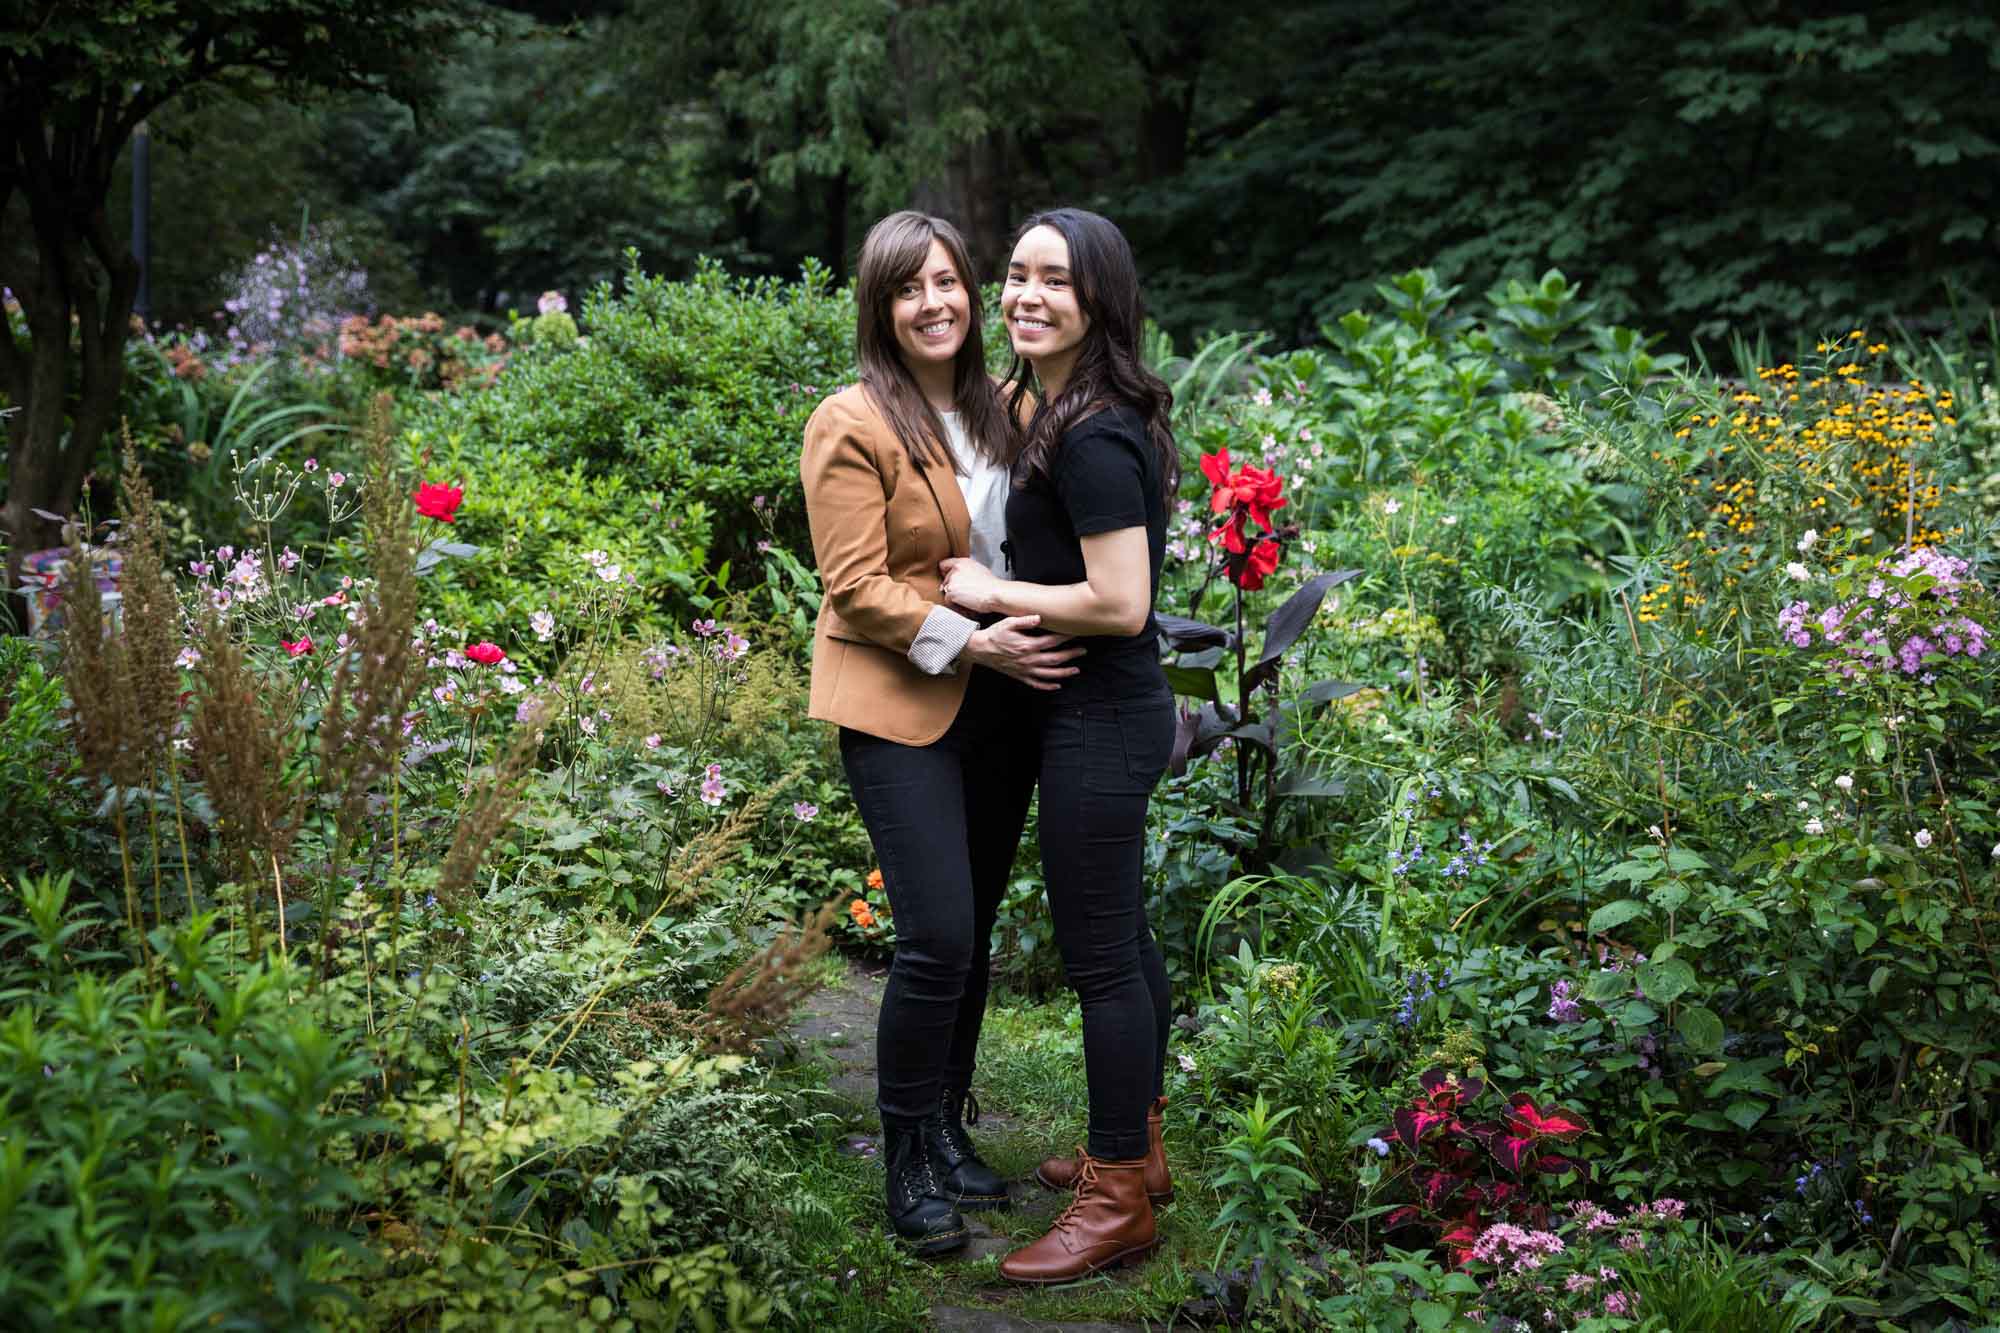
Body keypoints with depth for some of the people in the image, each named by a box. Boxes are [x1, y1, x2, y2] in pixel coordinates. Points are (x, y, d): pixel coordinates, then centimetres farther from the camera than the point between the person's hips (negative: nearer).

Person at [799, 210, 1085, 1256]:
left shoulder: (995, 413, 9)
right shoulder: (853, 425, -10)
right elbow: (857, 588, -14)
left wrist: (1024, 641, 4)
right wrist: (972, 641, -21)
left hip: (1001, 701, 6)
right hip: (902, 707, -6)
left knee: (973, 932, 11)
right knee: (937, 939, -11)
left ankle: (949, 1134, 25)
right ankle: (909, 1162, 5)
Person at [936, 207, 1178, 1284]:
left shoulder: (1091, 438, -21)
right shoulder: (1057, 410, 10)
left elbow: (1121, 603, -25)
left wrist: (992, 593, -15)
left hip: (1100, 722, -10)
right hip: (1109, 712, 10)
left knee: (1100, 955, -1)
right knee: (1121, 936, 20)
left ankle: (1118, 1200, 11)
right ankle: (1137, 1150, 35)